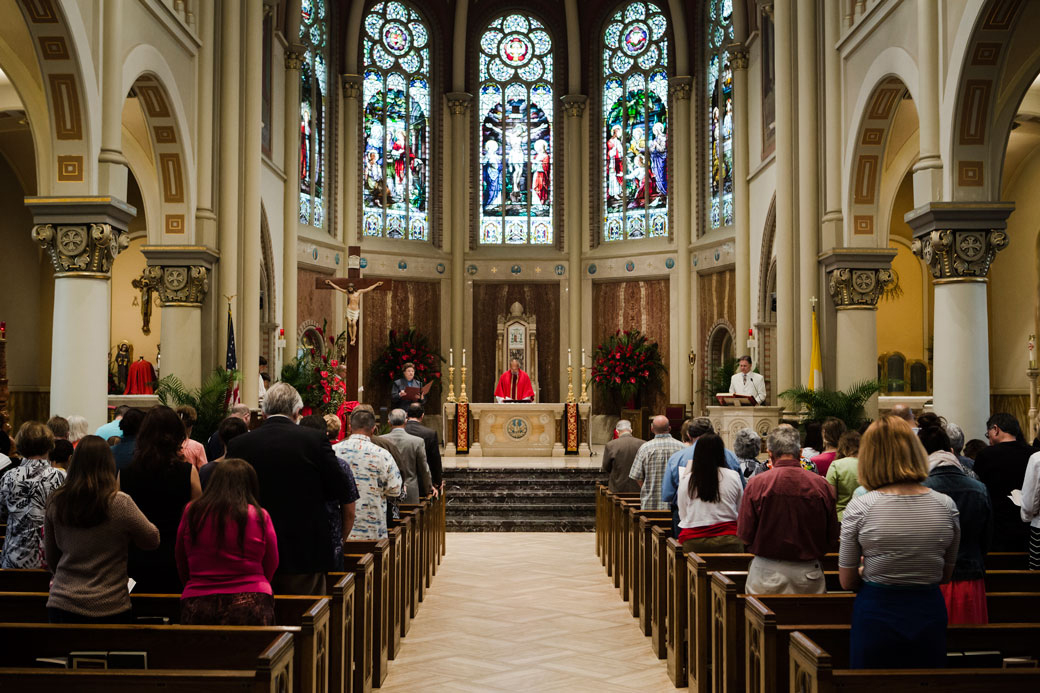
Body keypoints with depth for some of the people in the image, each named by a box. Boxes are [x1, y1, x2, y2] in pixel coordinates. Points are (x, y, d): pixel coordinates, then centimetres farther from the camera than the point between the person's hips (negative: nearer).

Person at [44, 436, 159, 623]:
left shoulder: (55, 503, 0)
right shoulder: (120, 503, -13)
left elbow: (51, 561, 11)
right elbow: (152, 541, 1)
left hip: (61, 605, 4)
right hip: (108, 608, -4)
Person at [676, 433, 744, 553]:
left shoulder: (686, 480, -2)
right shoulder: (733, 476, -1)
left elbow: (682, 515, 9)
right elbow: (740, 512, 13)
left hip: (692, 543, 0)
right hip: (727, 539, 0)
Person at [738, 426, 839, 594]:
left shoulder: (756, 484, -9)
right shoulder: (821, 484, -6)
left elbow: (745, 536, -6)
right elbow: (832, 539, 2)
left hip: (767, 574, -1)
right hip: (809, 573, 2)